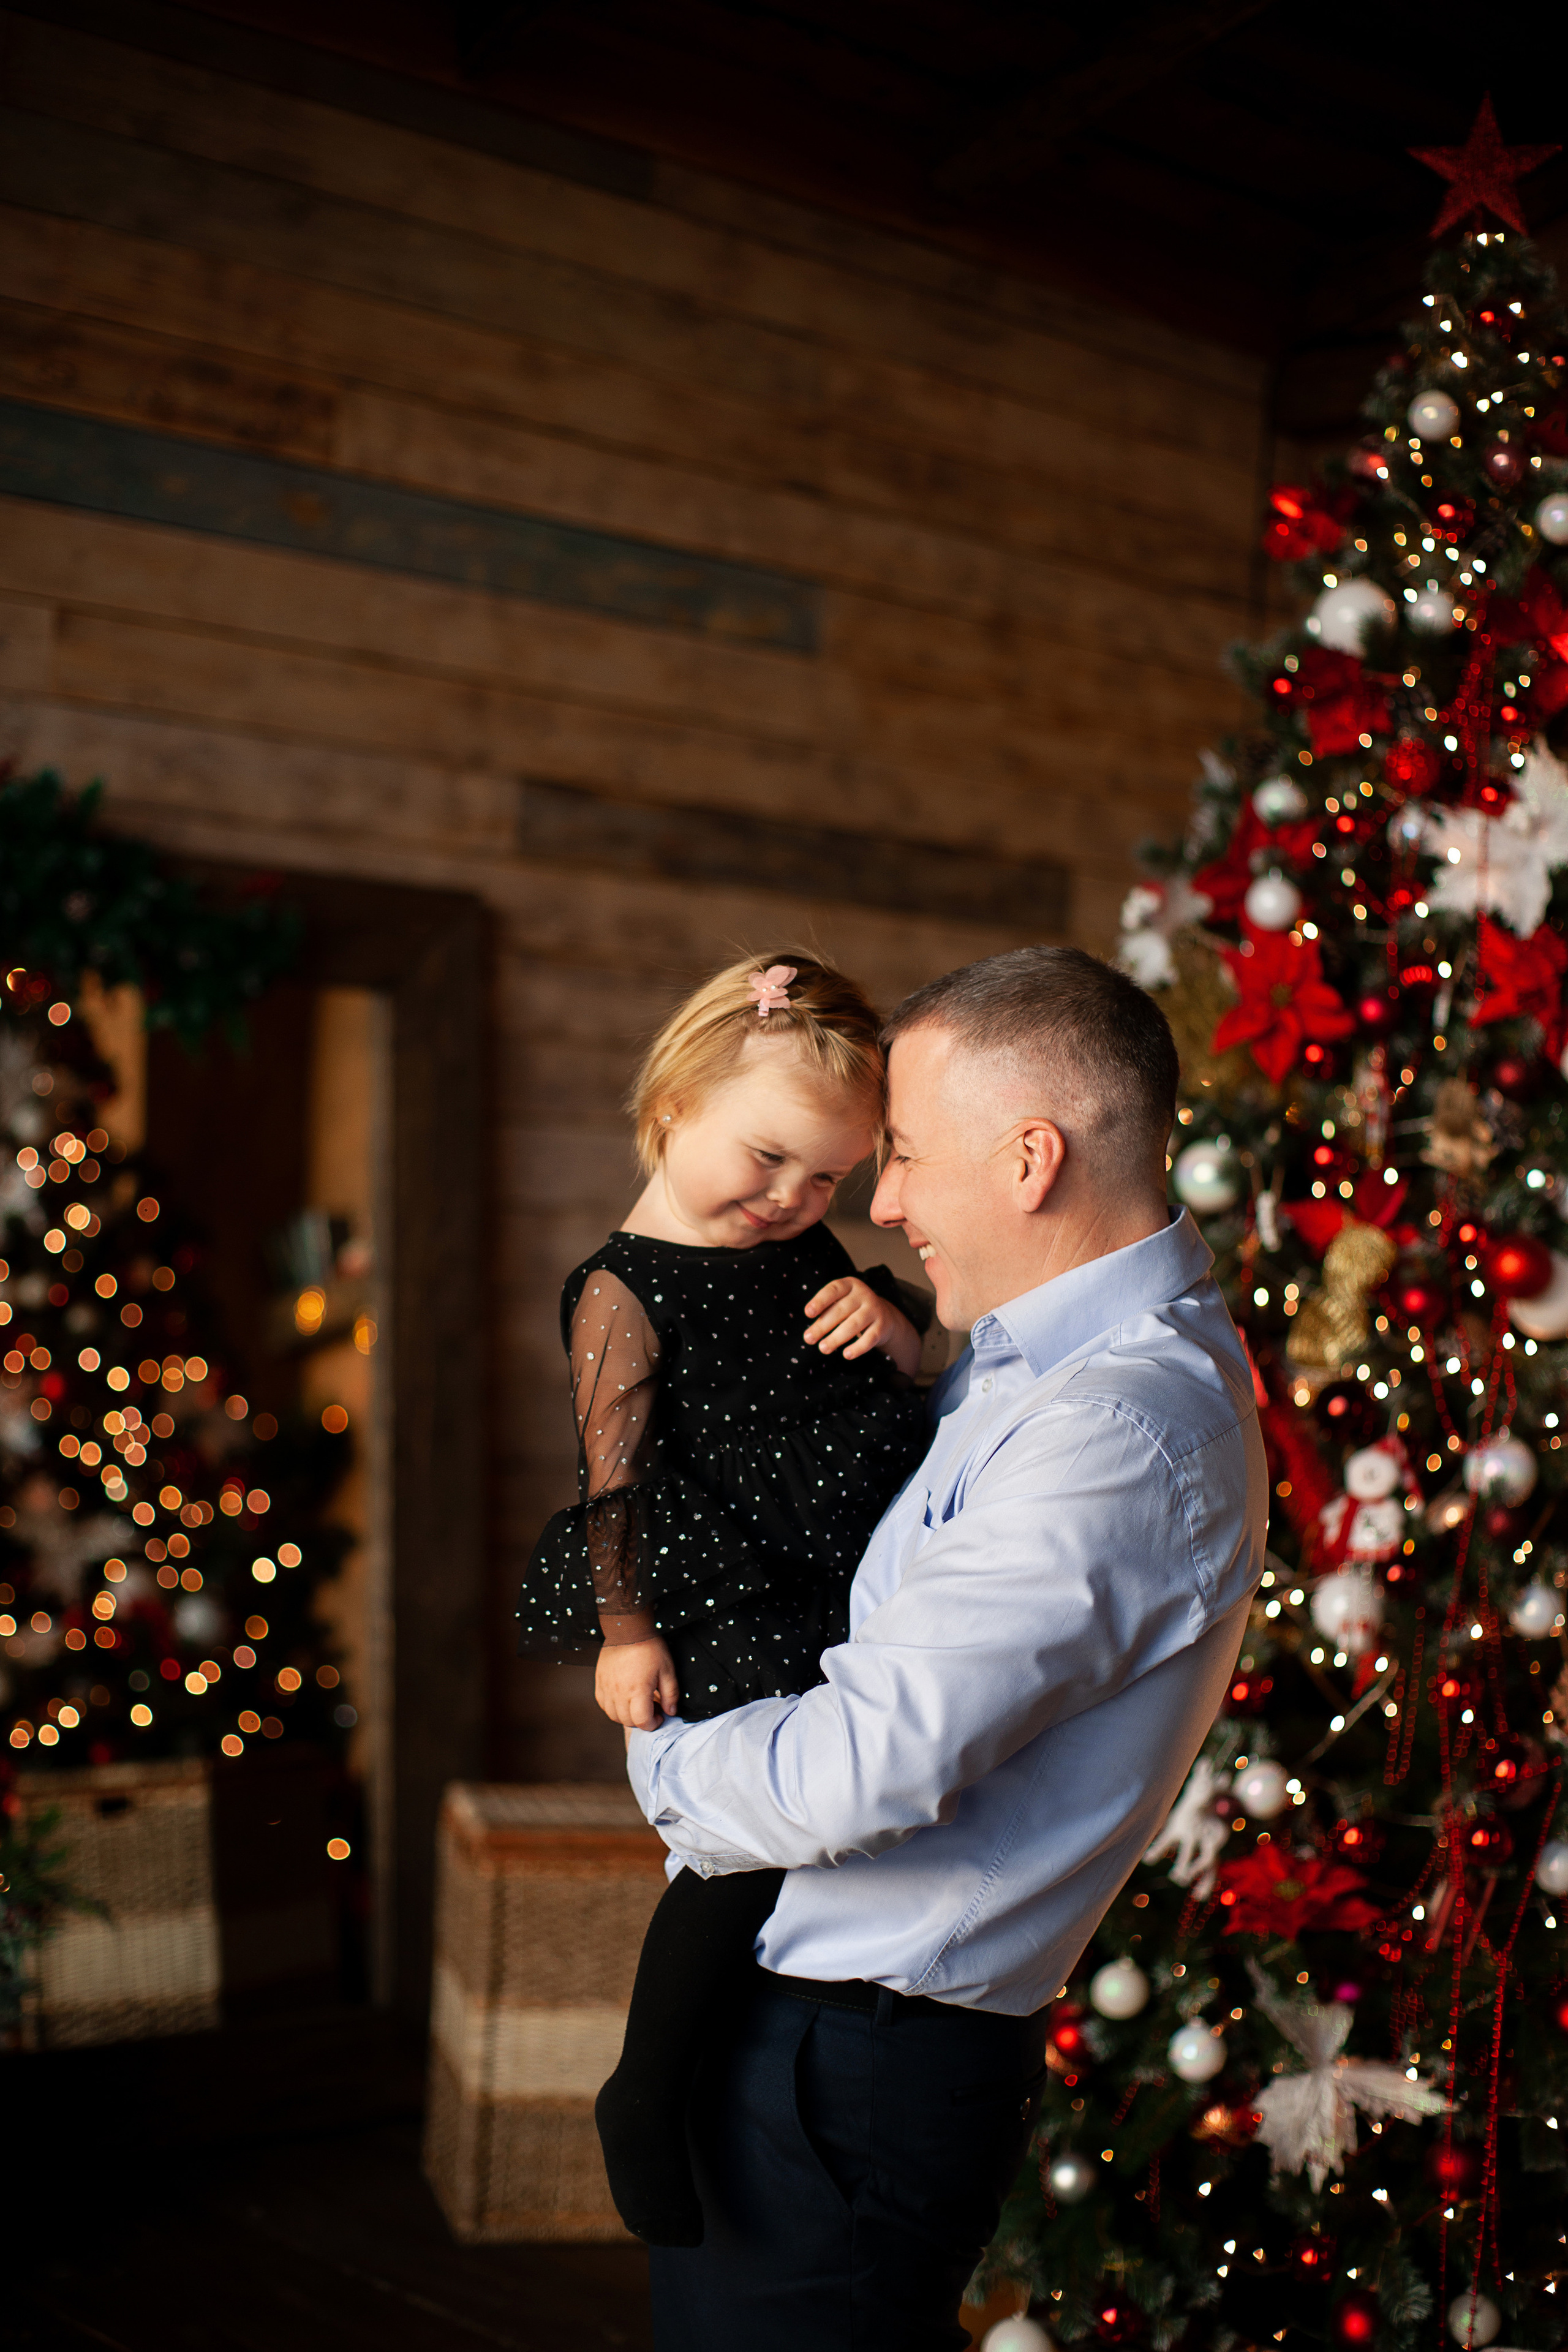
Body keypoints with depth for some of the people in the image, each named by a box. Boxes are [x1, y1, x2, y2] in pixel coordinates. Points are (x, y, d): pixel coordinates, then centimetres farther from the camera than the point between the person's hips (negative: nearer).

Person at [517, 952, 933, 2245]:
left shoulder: (811, 1252, 12)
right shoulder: (625, 1292, -7)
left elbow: (916, 1385, 21)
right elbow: (615, 1477, -8)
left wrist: (891, 1327, -1)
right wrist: (627, 1632, -12)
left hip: (864, 1589, 8)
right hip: (734, 1624, -8)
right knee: (751, 1846, -15)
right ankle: (648, 2113, 4)